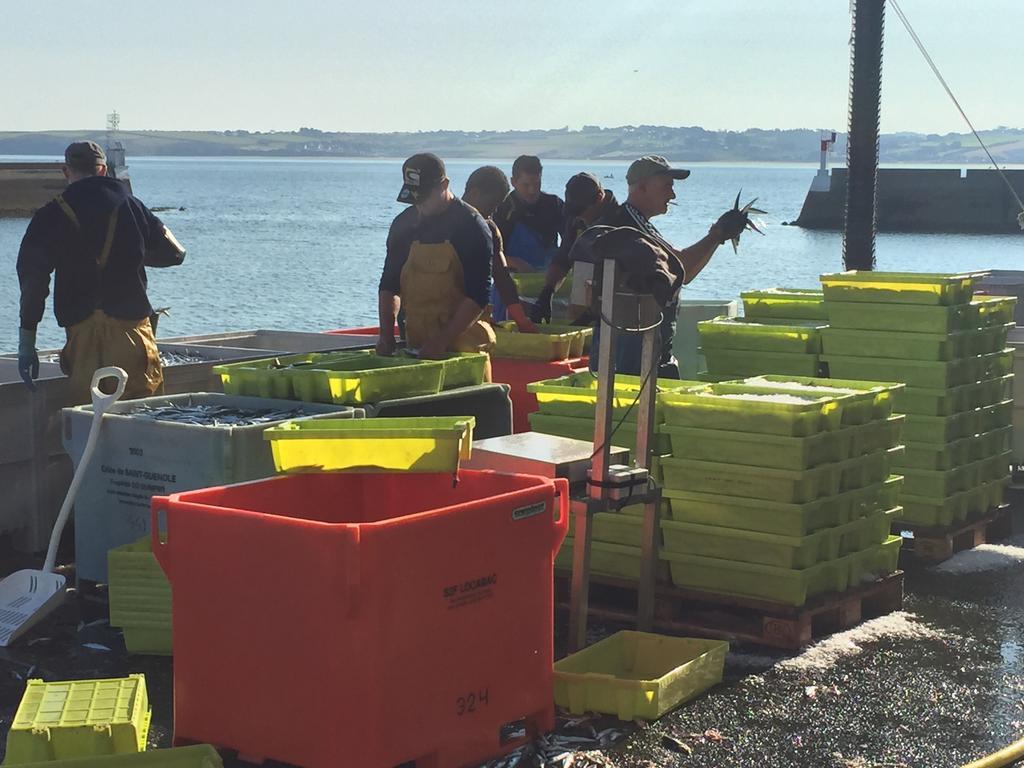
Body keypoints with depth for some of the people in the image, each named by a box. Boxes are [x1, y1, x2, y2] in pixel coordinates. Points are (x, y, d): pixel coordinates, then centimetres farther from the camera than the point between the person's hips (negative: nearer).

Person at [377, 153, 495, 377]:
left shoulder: (471, 225, -8)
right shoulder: (403, 224, 9)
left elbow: (479, 295, -13)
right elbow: (389, 284, 15)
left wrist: (443, 341, -20)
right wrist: (386, 334, 0)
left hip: (462, 348, -5)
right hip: (415, 346, 5)